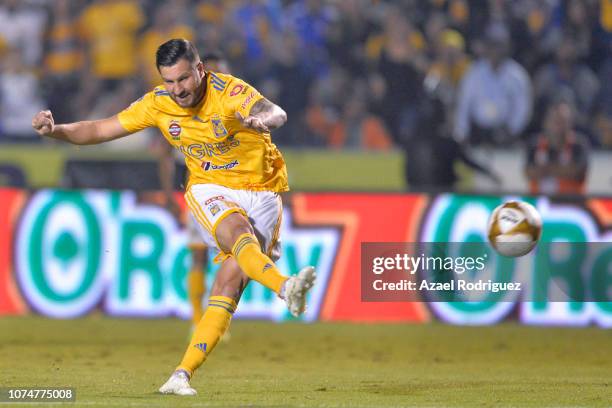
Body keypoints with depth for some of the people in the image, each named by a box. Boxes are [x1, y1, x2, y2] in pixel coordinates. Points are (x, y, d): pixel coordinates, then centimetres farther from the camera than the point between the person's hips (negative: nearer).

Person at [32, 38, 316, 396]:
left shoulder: (230, 92, -20)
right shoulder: (158, 104, -7)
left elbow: (277, 114, -39)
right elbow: (99, 130, 1)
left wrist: (263, 118, -63)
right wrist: (55, 130, -17)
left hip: (260, 189, -2)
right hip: (210, 189, 2)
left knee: (231, 280, -14)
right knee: (237, 230, -34)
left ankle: (184, 373, -15)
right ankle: (286, 287, -57)